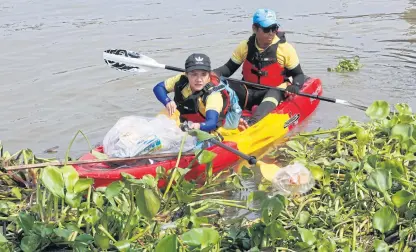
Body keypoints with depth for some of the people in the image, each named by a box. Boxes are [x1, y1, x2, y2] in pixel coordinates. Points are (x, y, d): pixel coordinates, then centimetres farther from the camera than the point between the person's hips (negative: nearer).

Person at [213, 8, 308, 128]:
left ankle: (251, 123, -65)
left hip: (275, 93, -3)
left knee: (273, 93, -39)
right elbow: (229, 68, 10)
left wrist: (295, 86, -20)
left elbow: (299, 75, 3)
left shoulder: (285, 49, -4)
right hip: (249, 94, 3)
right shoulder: (245, 46, 3)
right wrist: (214, 73, -11)